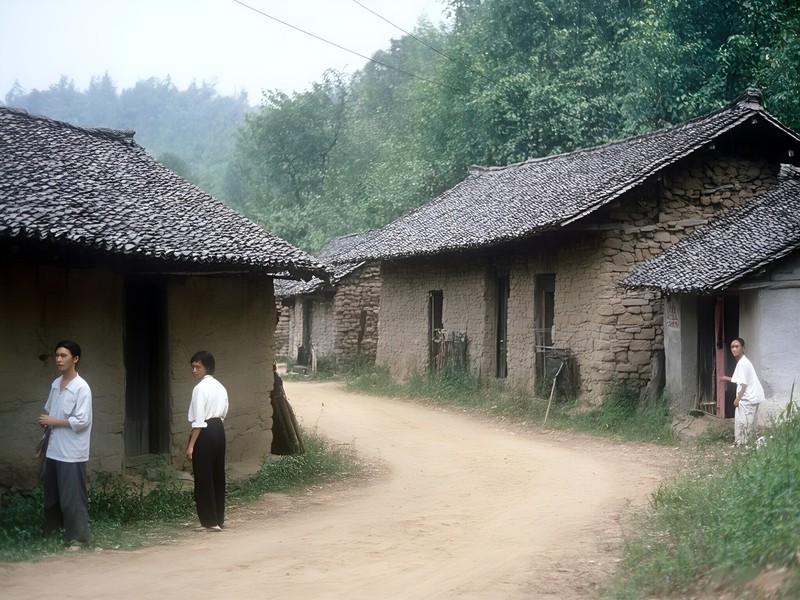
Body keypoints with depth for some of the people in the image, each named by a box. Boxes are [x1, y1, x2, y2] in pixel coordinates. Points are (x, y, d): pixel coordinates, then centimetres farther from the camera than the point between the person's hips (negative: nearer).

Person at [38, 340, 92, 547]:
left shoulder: (82, 387, -14)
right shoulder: (55, 384, 10)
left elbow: (81, 421, -19)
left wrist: (53, 421, -14)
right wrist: (45, 420, 0)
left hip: (72, 453, -8)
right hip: (54, 450, 8)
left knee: (73, 498, -3)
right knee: (51, 495, 15)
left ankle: (77, 539, 4)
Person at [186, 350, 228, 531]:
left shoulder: (200, 388, -15)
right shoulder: (220, 387, 11)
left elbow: (199, 420, -19)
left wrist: (191, 445, -17)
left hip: (205, 433, -8)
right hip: (219, 430, 8)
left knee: (203, 477, -2)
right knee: (217, 474, 12)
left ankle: (210, 521, 0)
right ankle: (218, 519, 17)